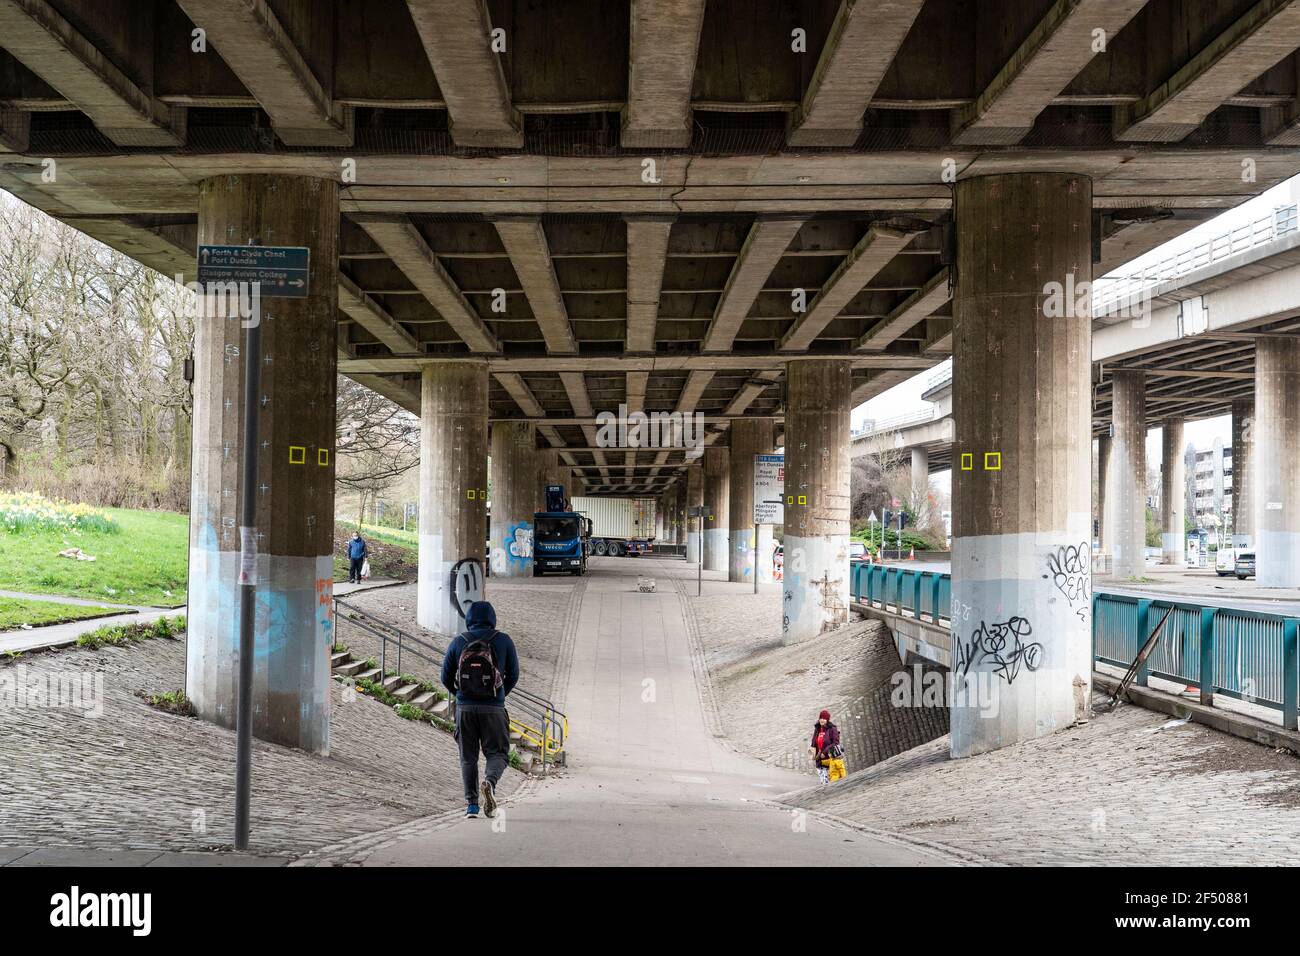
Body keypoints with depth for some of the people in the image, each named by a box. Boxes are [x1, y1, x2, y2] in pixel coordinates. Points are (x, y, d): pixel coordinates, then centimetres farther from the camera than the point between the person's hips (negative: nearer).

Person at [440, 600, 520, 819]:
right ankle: (490, 782, -21)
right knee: (497, 753, 9)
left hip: (465, 708, 1)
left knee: (468, 757, 12)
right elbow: (513, 675, 5)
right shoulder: (503, 641, -1)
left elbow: (446, 677, 6)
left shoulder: (459, 642, 1)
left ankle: (471, 805, 8)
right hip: (494, 709, -1)